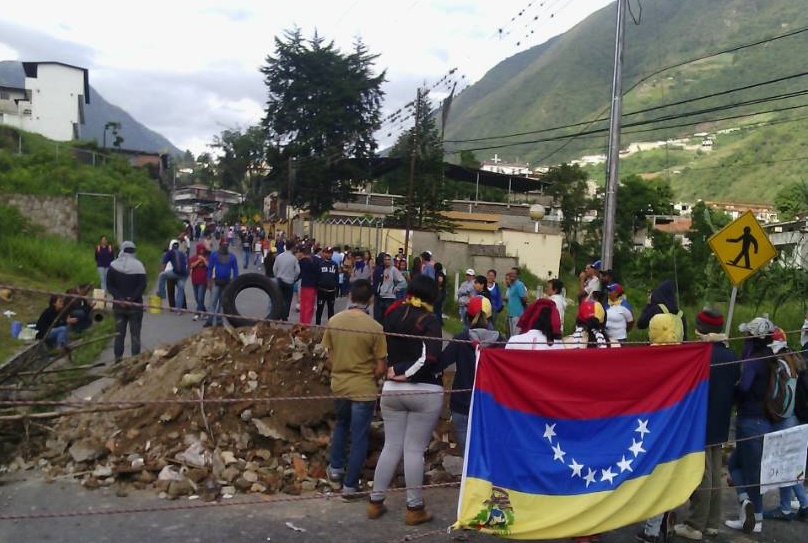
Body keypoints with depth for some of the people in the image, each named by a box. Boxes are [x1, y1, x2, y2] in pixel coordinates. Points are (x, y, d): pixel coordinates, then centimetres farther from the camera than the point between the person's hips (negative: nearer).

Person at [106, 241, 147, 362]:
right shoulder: (138, 265, -8)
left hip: (118, 304, 3)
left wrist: (119, 298, -9)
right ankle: (135, 358, 1)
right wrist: (132, 298, -14)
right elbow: (142, 285, -15)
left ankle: (118, 358, 11)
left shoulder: (113, 265, 1)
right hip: (135, 306, -2)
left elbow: (109, 285, -2)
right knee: (135, 333, 3)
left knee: (119, 333, 10)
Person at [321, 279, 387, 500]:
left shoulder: (334, 321, -7)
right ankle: (350, 485, 16)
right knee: (359, 437, 9)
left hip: (339, 385, 4)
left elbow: (329, 353, 6)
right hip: (363, 389, -4)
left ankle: (335, 467, 37)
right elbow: (381, 367, -13)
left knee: (341, 424, 30)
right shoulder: (374, 328, -18)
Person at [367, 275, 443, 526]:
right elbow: (429, 357, -20)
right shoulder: (429, 320, -10)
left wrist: (396, 371, 10)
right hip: (425, 392, -5)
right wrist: (407, 373, -12)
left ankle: (375, 502, 19)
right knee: (414, 449, 1)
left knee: (391, 446, 13)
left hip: (392, 389, 5)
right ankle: (415, 509, 9)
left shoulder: (392, 313, 5)